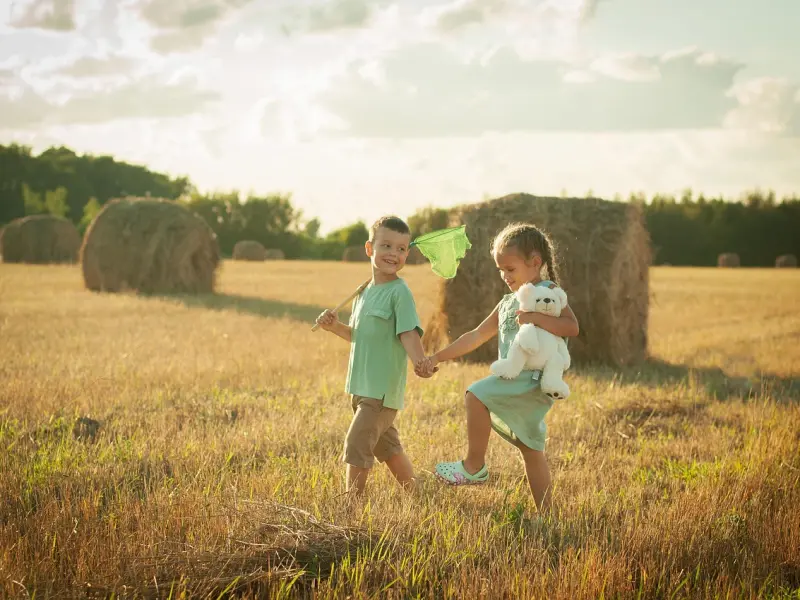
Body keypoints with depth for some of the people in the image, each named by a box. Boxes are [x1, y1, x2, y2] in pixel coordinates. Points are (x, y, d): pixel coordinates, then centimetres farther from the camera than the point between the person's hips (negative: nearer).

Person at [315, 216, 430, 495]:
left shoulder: (400, 292, -13)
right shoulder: (364, 292, 11)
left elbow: (409, 334, -22)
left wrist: (420, 362, -40)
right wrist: (336, 327, 4)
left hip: (383, 388, -8)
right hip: (361, 386, 8)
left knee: (356, 444, -10)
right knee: (387, 446, 18)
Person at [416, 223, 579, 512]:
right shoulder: (507, 303, 19)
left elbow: (572, 326, -18)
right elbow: (476, 336, 20)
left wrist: (534, 317, -27)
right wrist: (436, 358, 15)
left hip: (533, 378, -9)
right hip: (515, 381, 9)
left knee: (476, 394, -21)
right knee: (531, 450, 12)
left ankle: (474, 466, -10)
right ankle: (545, 513, 18)